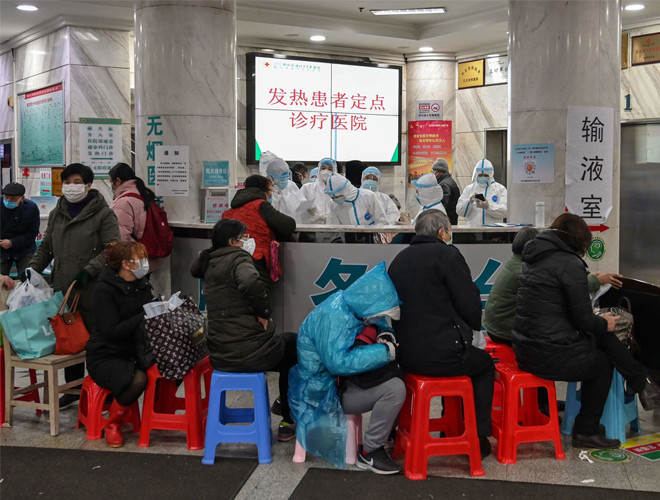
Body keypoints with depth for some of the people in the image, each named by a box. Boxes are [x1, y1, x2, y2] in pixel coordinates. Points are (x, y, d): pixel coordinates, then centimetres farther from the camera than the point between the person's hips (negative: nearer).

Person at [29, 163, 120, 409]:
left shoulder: (103, 214, -6)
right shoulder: (56, 213, 14)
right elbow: (45, 247, 21)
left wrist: (89, 270, -21)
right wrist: (33, 269, 6)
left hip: (92, 291, -6)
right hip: (62, 289, 6)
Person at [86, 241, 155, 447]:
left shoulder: (141, 284, 8)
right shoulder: (105, 290, -14)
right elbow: (111, 332, -22)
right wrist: (144, 316, -24)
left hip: (133, 353, 6)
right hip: (105, 357, -6)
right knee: (137, 379, -34)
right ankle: (112, 424, -7)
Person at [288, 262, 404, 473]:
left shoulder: (352, 304, -1)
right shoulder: (333, 317, -28)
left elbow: (380, 325, 19)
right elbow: (338, 362, -37)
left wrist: (387, 336, -5)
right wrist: (386, 352, -31)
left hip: (342, 379, 9)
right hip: (325, 393, -9)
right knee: (394, 389, -22)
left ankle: (392, 428, 20)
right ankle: (369, 453, -10)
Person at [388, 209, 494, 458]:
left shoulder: (399, 259, 11)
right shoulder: (446, 254, -10)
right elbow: (471, 306, -11)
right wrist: (472, 326, 11)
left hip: (406, 354, 7)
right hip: (440, 355, -7)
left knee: (461, 355, 34)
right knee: (485, 365, 22)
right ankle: (477, 439, 22)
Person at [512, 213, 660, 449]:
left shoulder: (534, 257, 12)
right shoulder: (570, 264, -15)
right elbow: (583, 320, -13)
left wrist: (598, 321, 27)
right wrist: (603, 323, 8)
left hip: (525, 350, 8)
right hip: (551, 356, -8)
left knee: (602, 337, 19)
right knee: (603, 364, 19)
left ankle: (641, 384, 27)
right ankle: (586, 432, 28)